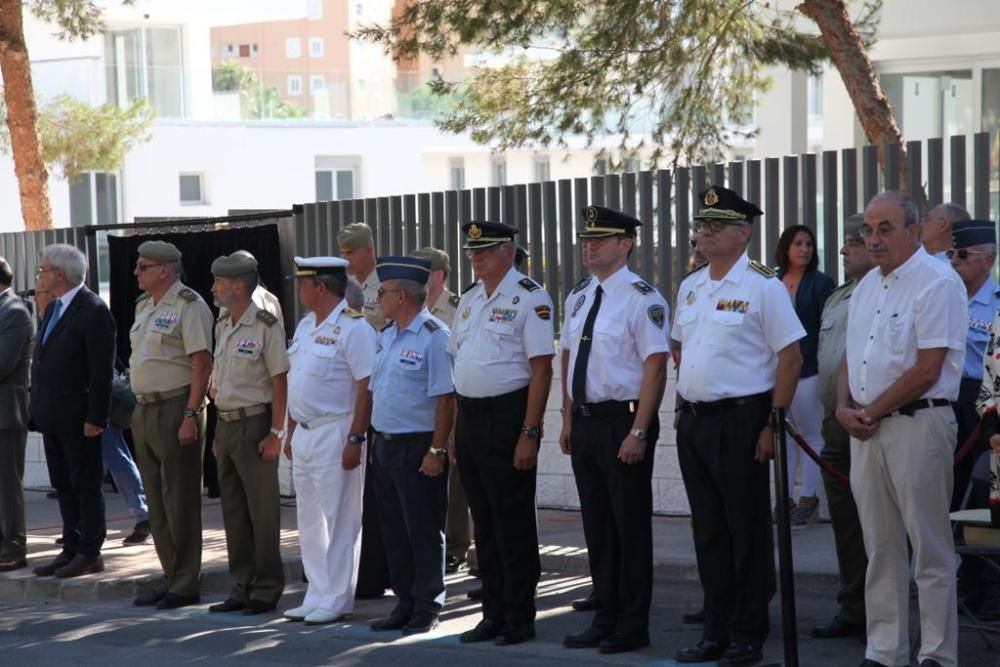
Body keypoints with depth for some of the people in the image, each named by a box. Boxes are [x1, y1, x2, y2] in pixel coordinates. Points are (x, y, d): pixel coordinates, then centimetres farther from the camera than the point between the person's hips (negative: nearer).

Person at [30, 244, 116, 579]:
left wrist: (95, 418, -19)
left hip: (78, 419, -9)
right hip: (52, 417, 9)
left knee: (87, 487, 0)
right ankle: (71, 550, 19)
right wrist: (38, 407, 12)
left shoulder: (93, 310, -13)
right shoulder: (53, 308, 14)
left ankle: (89, 554, 5)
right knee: (64, 488, 12)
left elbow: (102, 370, -16)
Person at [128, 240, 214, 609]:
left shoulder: (188, 305, -11)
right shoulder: (144, 305, 16)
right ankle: (171, 577, 18)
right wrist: (139, 411, 14)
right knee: (156, 500, 11)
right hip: (145, 410, 9)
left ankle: (186, 584, 0)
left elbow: (202, 364, -16)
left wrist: (191, 416, -21)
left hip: (176, 409, -9)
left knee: (180, 500, -5)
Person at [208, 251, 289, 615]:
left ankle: (266, 589, 5)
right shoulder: (222, 326, 13)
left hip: (254, 425, -8)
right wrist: (219, 432, 16)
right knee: (233, 509, 11)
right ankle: (242, 587, 18)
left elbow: (280, 382, -13)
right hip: (226, 423, 8)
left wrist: (276, 433, -16)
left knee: (262, 510, -2)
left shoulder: (265, 326, -11)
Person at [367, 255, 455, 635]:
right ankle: (405, 604, 22)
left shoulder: (434, 337, -14)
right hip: (385, 444, 8)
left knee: (424, 532, 0)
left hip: (418, 447, -8)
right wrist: (375, 439, 15)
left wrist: (437, 450, -19)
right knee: (394, 531, 13)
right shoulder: (386, 335, 13)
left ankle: (426, 610, 7)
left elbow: (446, 399, -17)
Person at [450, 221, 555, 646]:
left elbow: (541, 369, -14)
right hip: (469, 416, 7)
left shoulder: (529, 299, -10)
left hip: (507, 416, -7)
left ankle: (519, 618, 6)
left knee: (513, 523, -2)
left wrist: (529, 433, -19)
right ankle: (493, 613, 20)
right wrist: (454, 432, 14)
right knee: (484, 521, 12)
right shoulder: (469, 300, 14)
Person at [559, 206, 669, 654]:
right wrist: (569, 419, 13)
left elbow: (655, 368, -16)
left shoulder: (642, 298, -12)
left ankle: (632, 625, 11)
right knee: (596, 524, 13)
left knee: (630, 524, 1)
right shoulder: (578, 297, 11)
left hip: (624, 421, -7)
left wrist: (638, 432, -20)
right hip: (585, 422, 7)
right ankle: (605, 619, 23)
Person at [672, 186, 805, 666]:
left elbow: (790, 357, -11)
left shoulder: (762, 285, -9)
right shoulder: (689, 287, 13)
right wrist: (684, 410, 14)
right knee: (708, 531, 12)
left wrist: (773, 424, -14)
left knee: (746, 531, -1)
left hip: (740, 421, -7)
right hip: (693, 422, 7)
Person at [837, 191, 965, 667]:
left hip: (917, 425, -8)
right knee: (880, 548, 11)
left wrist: (872, 413, -10)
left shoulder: (937, 283, -11)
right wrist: (844, 408, 2)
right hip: (866, 428, 8)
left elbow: (927, 370, -16)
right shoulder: (867, 287, 16)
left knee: (930, 548, -3)